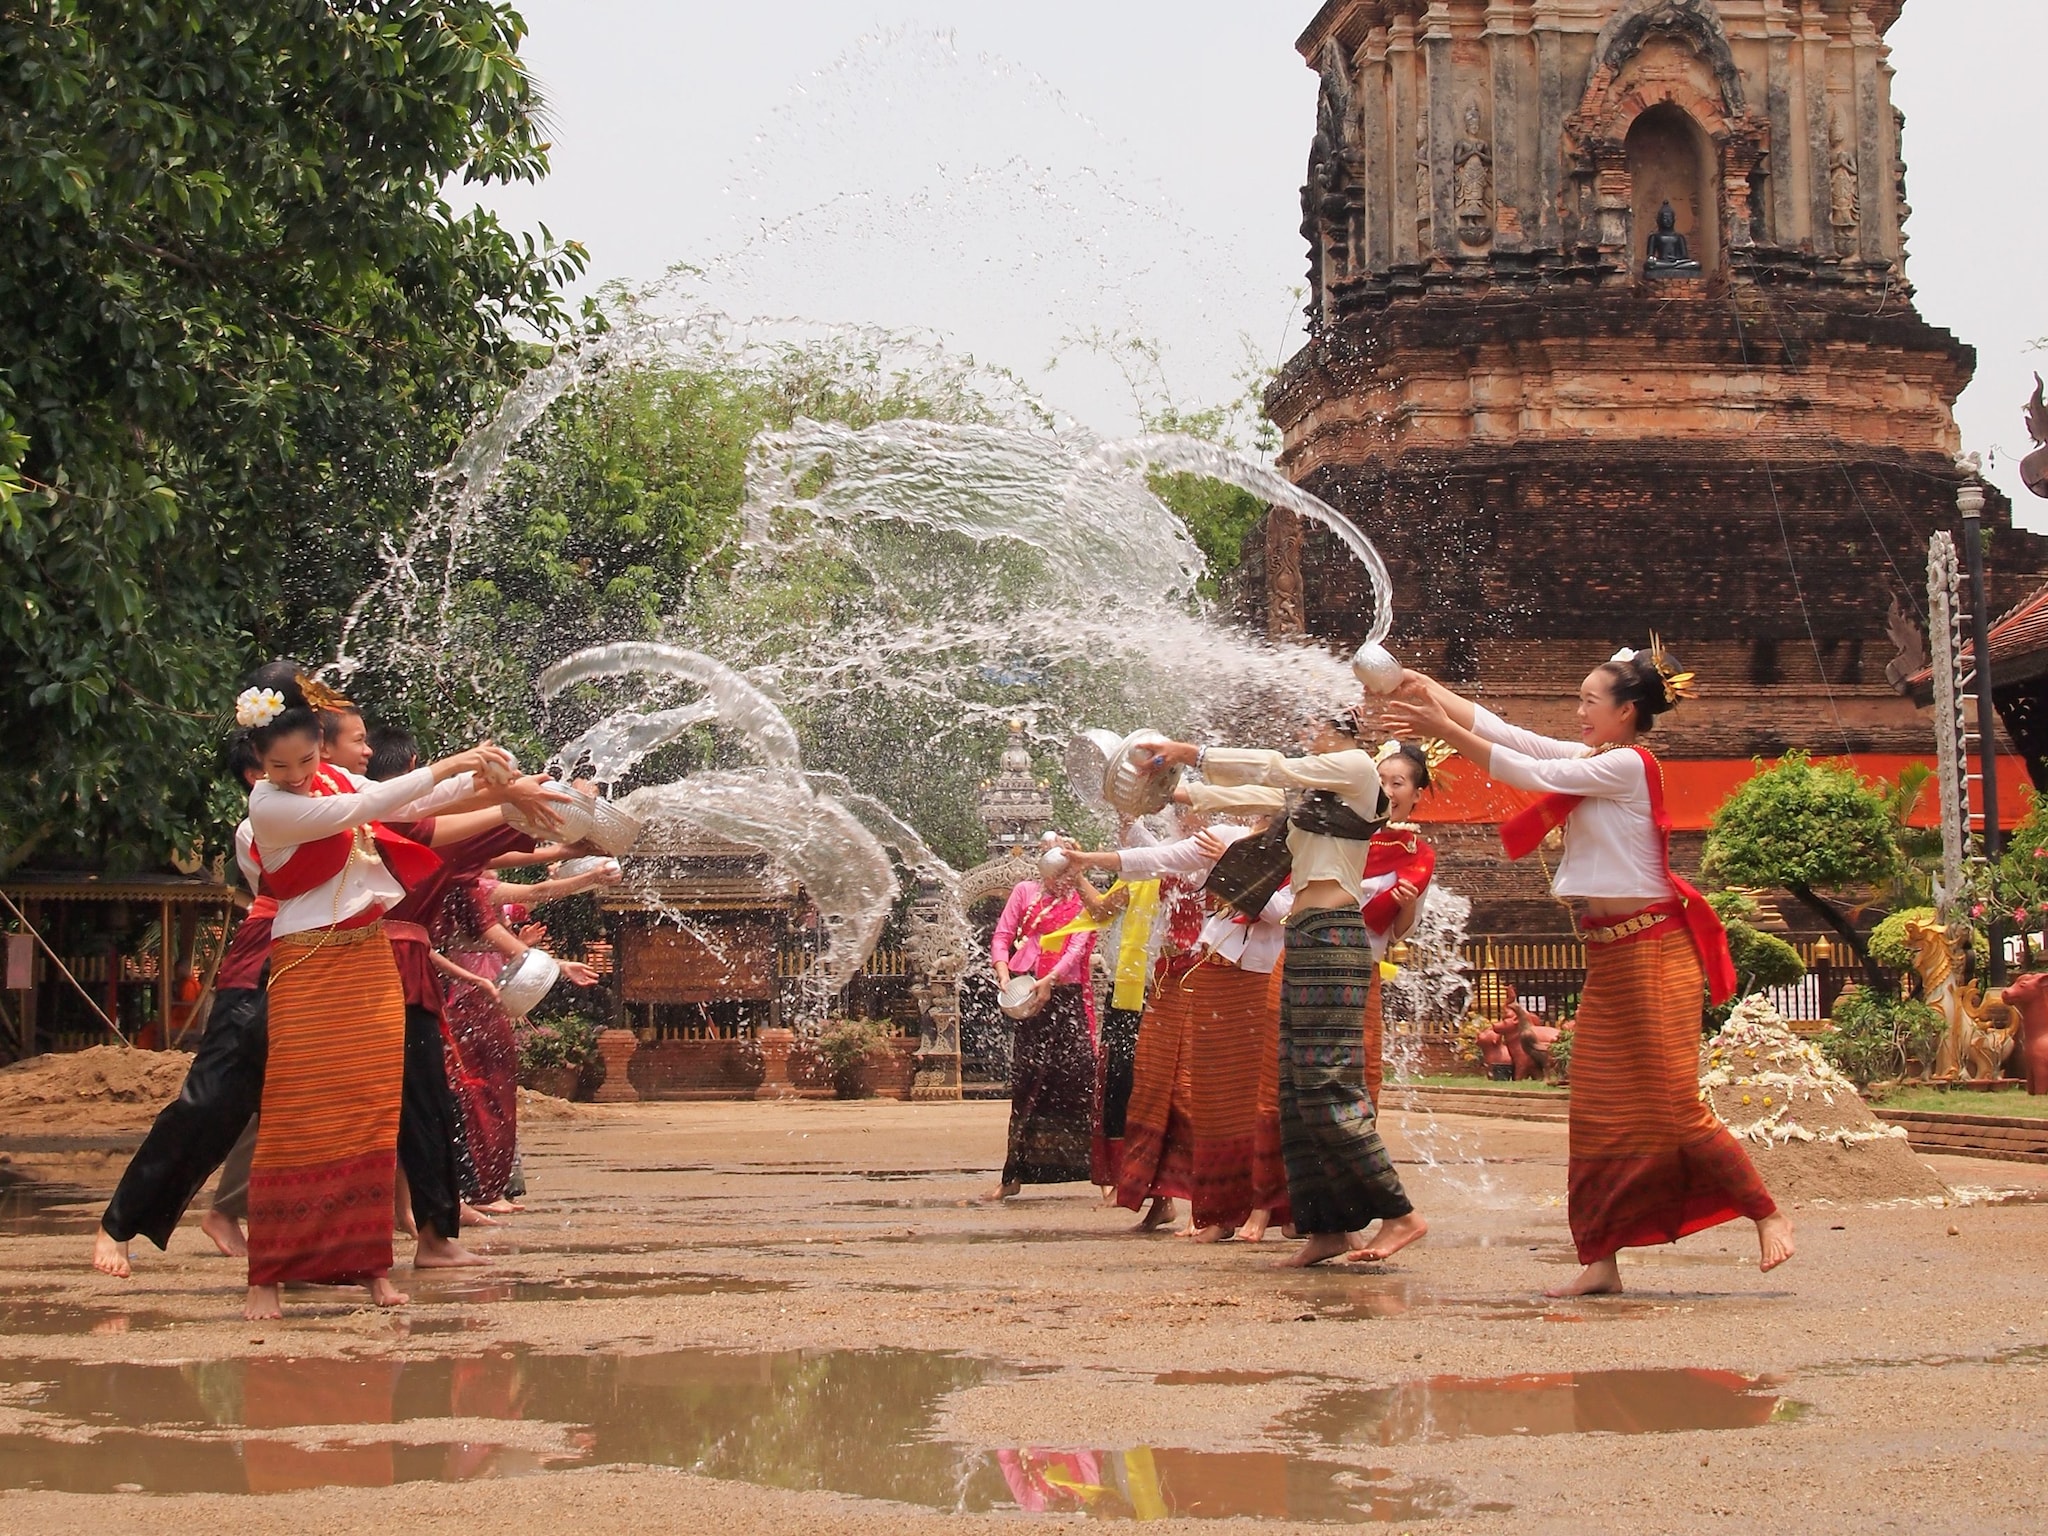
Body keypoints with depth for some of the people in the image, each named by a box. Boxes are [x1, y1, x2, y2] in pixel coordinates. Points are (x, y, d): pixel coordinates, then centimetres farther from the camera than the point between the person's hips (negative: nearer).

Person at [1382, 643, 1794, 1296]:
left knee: (1673, 1107, -7)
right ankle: (1601, 1261, 5)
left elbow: (1528, 773, -15)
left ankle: (1768, 1215, 7)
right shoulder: (1590, 760, 13)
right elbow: (1501, 732, 10)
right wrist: (1428, 690, 2)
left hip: (1651, 952, -9)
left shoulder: (1628, 765, -13)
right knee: (1599, 1112, 4)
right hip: (1609, 955, 9)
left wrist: (1444, 730, -14)